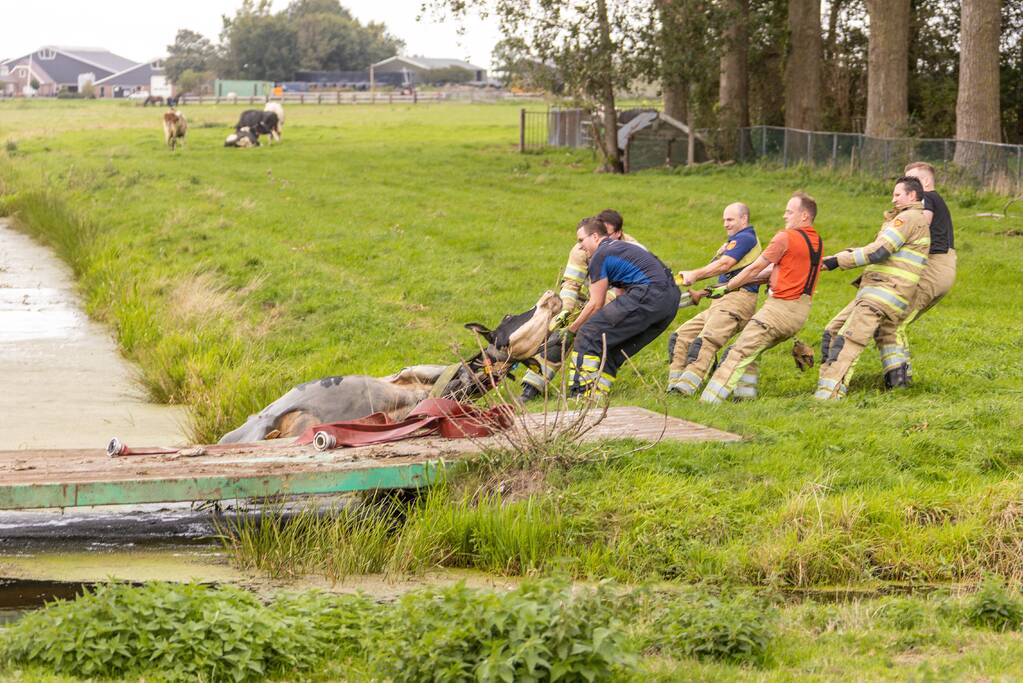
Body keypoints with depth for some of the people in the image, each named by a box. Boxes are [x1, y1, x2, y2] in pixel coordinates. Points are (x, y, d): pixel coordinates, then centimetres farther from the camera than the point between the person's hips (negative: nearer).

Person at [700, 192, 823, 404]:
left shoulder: (786, 237, -11)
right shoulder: (817, 242, 13)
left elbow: (755, 268, -4)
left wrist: (727, 287, 6)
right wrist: (746, 280, 21)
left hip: (781, 307, -8)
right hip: (801, 312, 8)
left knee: (739, 353, -6)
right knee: (751, 351, 19)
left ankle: (709, 400, -9)